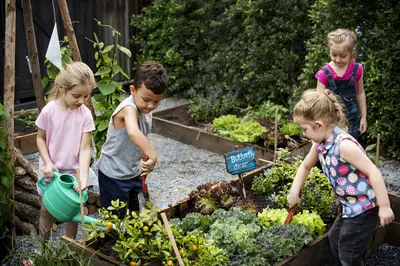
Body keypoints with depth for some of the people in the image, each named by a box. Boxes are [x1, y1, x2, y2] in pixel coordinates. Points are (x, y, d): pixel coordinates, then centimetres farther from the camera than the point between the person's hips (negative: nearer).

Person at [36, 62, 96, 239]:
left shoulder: (85, 114, -15)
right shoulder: (49, 111, -17)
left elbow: (85, 148, -15)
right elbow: (40, 138, -3)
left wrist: (83, 177, -26)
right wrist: (47, 163, -16)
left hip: (72, 172, 0)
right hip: (50, 171, 0)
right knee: (46, 209, 15)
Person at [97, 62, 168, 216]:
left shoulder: (146, 110, -2)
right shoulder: (129, 109, -29)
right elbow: (133, 133, -52)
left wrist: (145, 161, 15)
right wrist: (153, 156, -56)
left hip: (133, 173, 8)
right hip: (113, 175, -8)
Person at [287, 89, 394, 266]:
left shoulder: (344, 145, -28)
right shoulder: (320, 144, 1)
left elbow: (373, 172, -28)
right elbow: (305, 166, 19)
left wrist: (384, 207, -26)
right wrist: (294, 192, 12)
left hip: (364, 208, -10)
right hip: (350, 207, 10)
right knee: (334, 238, 27)